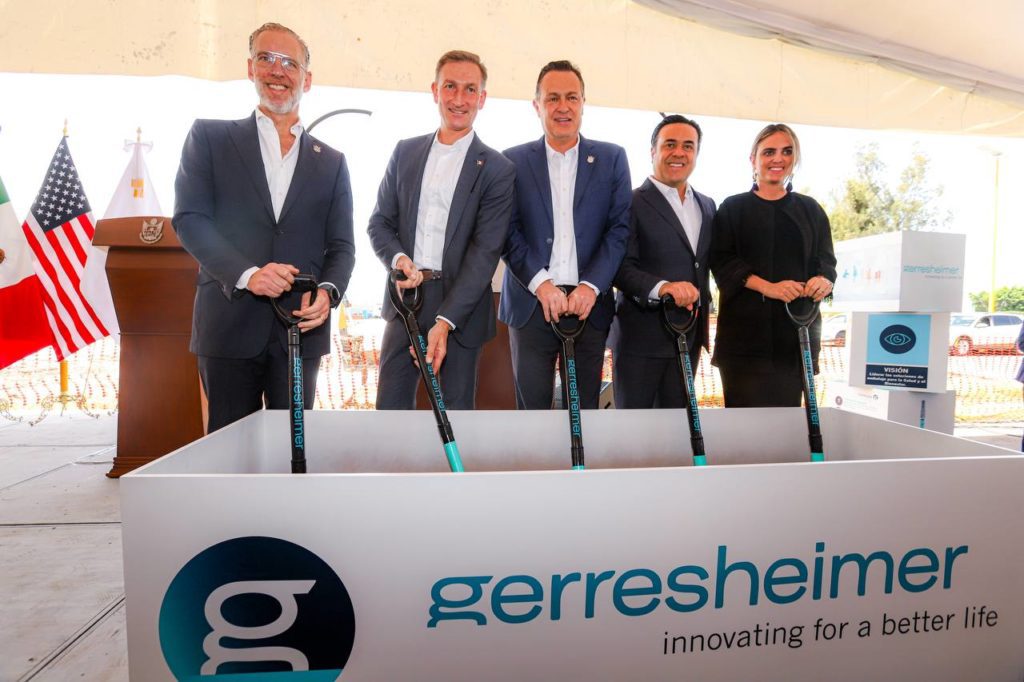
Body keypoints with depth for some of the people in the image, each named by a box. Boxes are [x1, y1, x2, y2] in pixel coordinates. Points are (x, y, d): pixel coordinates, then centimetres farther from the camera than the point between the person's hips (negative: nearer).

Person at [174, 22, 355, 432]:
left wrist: (327, 291, -12)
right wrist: (246, 274, -19)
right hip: (229, 326, -1)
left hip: (301, 326, 2)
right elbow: (189, 218, -3)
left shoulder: (330, 162, 14)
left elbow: (342, 246, 9)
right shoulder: (209, 137, 8)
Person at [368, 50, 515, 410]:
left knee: (456, 410, 8)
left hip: (460, 308, -3)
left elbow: (485, 252, -11)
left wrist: (444, 322, -19)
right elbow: (380, 222, 11)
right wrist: (398, 258, -13)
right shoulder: (405, 152, 10)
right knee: (389, 408, 9)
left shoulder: (497, 170, -4)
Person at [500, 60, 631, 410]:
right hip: (531, 303, 0)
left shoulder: (612, 158, 9)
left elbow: (620, 228, 1)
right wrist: (541, 284, -14)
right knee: (531, 406, 5)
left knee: (586, 407, 7)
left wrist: (591, 286, -11)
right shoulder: (513, 161, 7)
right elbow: (508, 233, -1)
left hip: (590, 303, 1)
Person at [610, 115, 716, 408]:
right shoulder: (631, 203, -9)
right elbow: (621, 267, -17)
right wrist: (661, 287, -31)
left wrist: (702, 310, 15)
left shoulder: (707, 206, 14)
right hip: (641, 336, -6)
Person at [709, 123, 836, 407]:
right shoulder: (733, 208, 7)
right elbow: (722, 261, -2)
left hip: (797, 330, 3)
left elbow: (826, 260, 15)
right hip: (747, 328, -3)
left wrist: (823, 280, -10)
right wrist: (767, 286, -17)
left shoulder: (810, 210, 16)